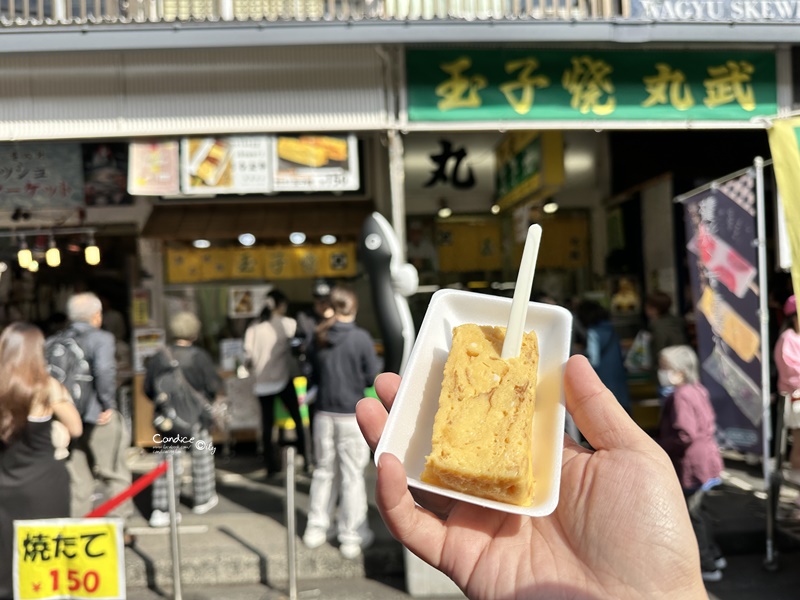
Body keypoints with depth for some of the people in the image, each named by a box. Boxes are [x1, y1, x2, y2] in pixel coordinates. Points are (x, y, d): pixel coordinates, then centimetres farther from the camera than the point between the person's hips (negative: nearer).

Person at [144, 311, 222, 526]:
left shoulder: (158, 359, -4)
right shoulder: (200, 357, -13)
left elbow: (148, 390, 3)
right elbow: (215, 385, -10)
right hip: (197, 418, -2)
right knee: (202, 458, 17)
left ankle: (161, 510, 0)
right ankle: (203, 499, 31)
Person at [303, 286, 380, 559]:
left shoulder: (321, 337, 0)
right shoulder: (361, 338, -12)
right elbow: (372, 377, -7)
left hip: (324, 413, 4)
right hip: (352, 414, -4)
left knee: (324, 470, 17)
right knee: (353, 475, 4)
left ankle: (316, 528, 25)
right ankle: (352, 536, 11)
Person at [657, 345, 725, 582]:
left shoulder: (679, 397, -23)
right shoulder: (698, 390, 7)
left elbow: (685, 435, -29)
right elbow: (710, 423, 16)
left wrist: (661, 447, -15)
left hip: (691, 465, -10)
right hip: (706, 458, 10)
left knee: (692, 514, 3)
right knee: (696, 510, 23)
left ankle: (707, 566, 13)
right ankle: (714, 555, 35)